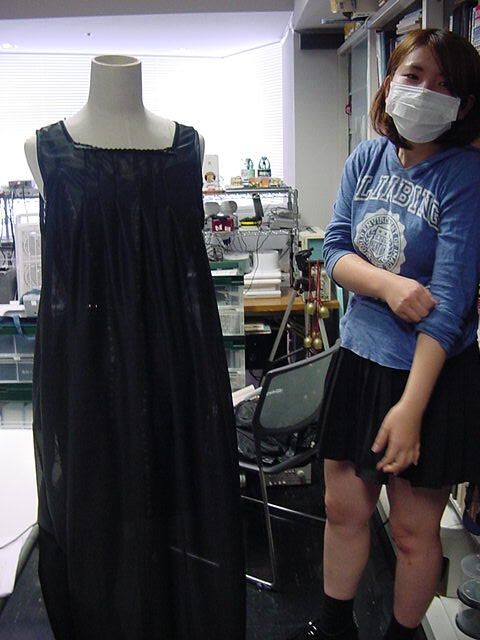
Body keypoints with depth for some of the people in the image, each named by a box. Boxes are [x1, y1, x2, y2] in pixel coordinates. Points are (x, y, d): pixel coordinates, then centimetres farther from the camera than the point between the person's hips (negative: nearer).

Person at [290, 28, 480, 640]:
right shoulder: (368, 157, 3)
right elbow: (335, 249, 0)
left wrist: (411, 407, -24)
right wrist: (389, 284, -22)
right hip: (359, 358, 5)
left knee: (414, 528, 11)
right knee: (343, 507, 17)